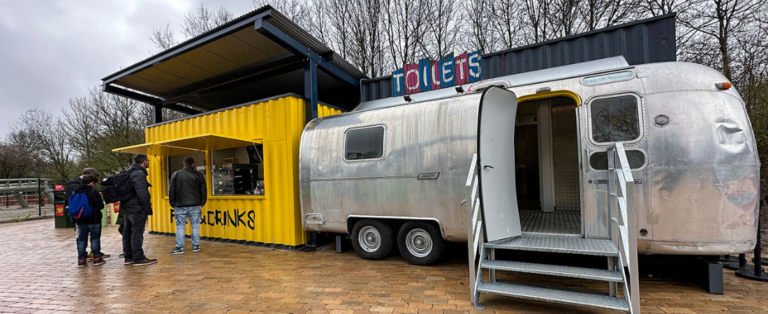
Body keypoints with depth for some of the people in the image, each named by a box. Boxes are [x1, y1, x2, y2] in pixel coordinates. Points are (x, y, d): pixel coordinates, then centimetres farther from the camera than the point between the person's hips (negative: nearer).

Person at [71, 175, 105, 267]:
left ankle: (81, 260, 11)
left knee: (81, 240, 10)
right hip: (93, 220, -5)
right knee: (95, 239, 3)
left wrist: (74, 220, 21)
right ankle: (97, 258, 5)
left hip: (80, 221, 5)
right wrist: (100, 199, 6)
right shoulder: (93, 193, -12)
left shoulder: (75, 193, 7)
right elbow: (100, 206, -15)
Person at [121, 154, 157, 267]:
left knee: (127, 232, 13)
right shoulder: (140, 174, -16)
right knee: (137, 234, -5)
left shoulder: (130, 173, 16)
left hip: (127, 208, 10)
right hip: (137, 209, -10)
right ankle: (138, 258, 0)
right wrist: (148, 208, -15)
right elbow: (142, 194, -22)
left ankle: (128, 257, 22)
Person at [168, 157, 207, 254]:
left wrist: (172, 203, 11)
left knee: (180, 226, 6)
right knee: (195, 225, 7)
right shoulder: (198, 175, 2)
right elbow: (203, 191, 4)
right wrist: (202, 203, 13)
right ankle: (195, 246, 11)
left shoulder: (176, 174, 3)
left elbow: (171, 190, 4)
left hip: (180, 206, 0)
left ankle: (179, 247, 7)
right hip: (195, 205, 0)